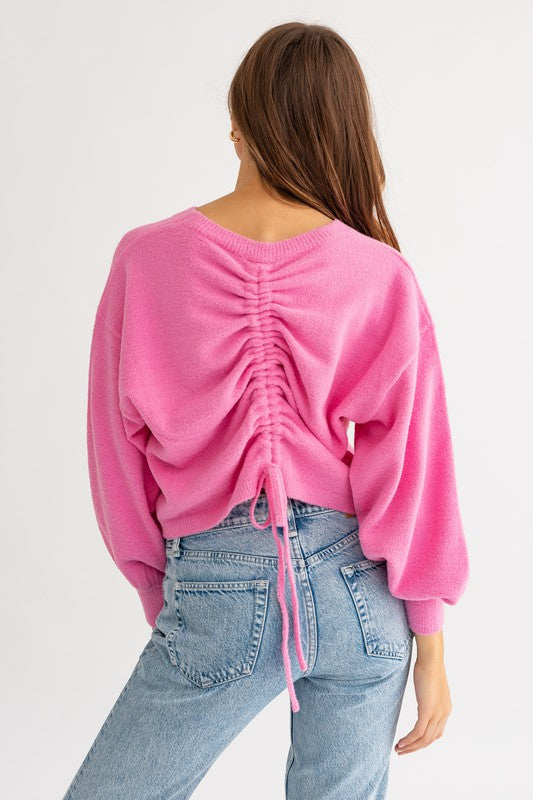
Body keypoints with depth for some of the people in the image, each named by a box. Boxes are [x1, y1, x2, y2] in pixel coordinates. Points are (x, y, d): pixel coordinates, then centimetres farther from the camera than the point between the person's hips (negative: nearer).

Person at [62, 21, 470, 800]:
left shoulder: (147, 259, -6)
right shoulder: (382, 277, -7)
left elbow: (119, 456, 0)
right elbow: (412, 469, -5)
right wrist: (430, 647, 5)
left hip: (218, 592, -2)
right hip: (358, 588, 2)